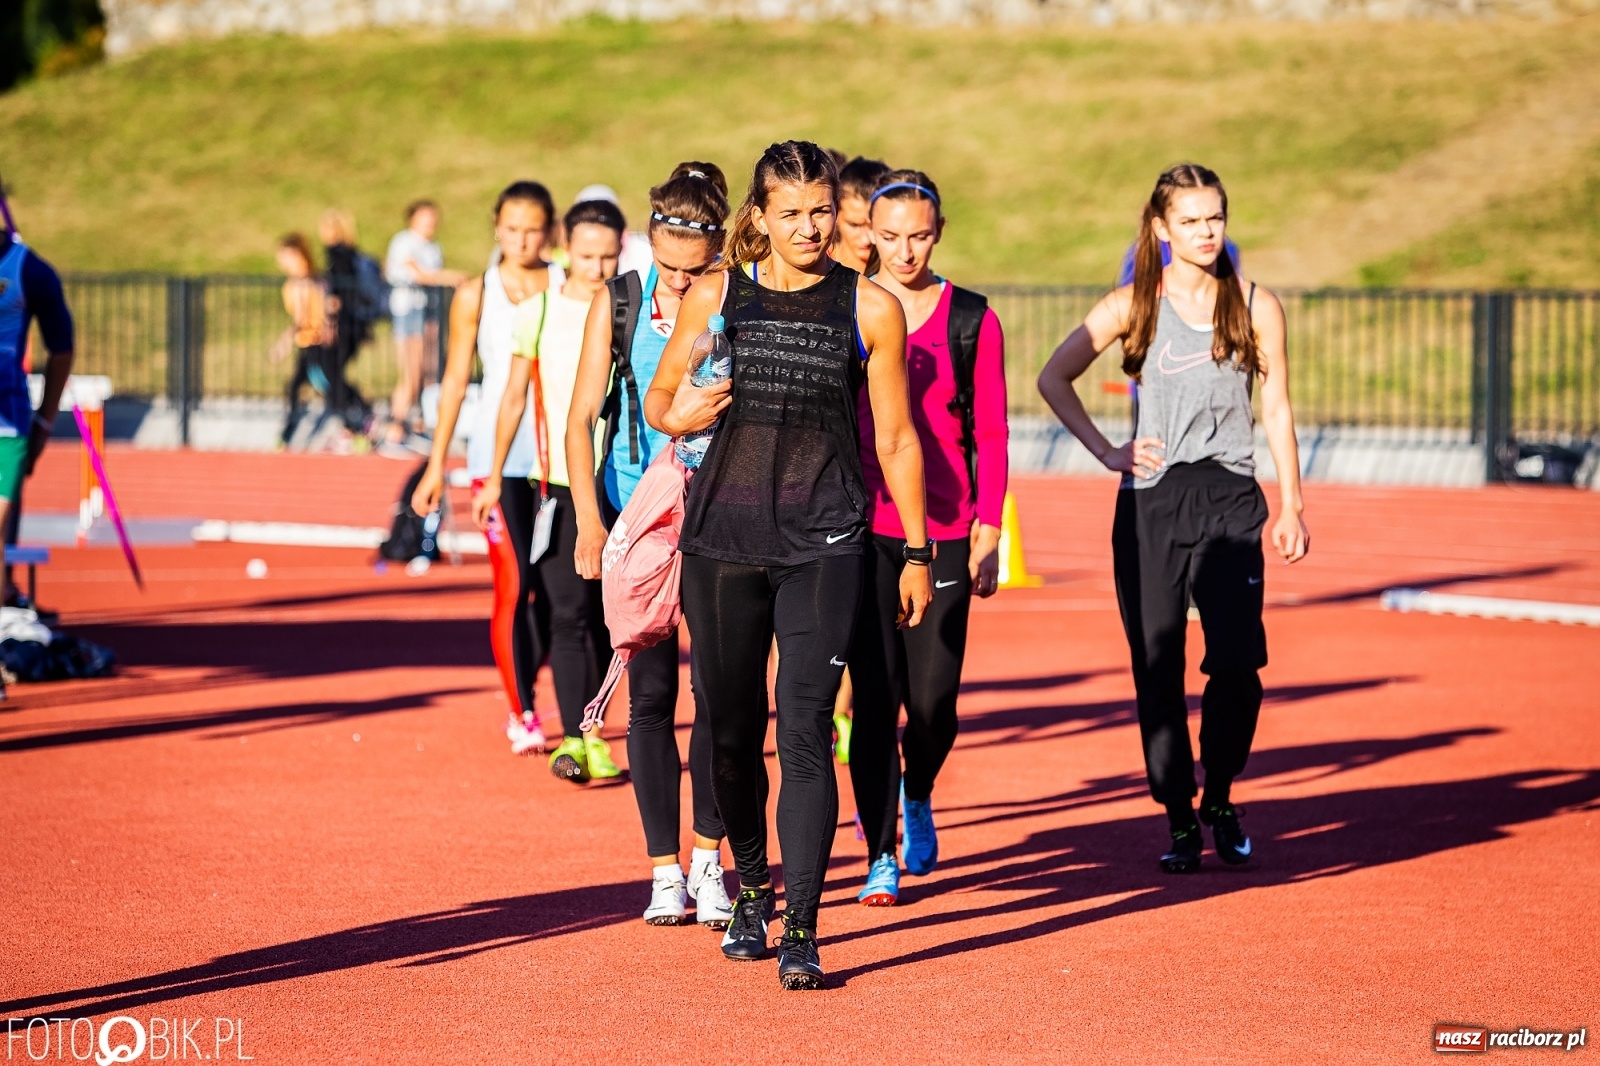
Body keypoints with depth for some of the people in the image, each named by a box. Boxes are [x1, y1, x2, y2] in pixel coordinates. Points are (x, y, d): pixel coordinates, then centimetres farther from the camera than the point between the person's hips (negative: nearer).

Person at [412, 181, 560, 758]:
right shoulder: (476, 294, 4)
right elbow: (455, 378, 7)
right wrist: (437, 462, 6)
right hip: (498, 451, -1)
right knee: (512, 584, -9)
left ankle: (522, 694, 23)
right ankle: (521, 716, -3)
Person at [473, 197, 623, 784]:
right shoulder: (537, 313, 4)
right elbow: (514, 396, 12)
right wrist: (494, 477, 14)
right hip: (557, 483, -1)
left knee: (607, 617, 5)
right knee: (567, 614, -10)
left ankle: (591, 732, 17)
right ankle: (573, 741, -15)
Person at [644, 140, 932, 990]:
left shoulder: (870, 309, 1)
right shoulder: (715, 296, 4)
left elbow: (895, 438, 7)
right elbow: (658, 396, 15)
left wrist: (917, 553, 8)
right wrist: (679, 416, -9)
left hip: (823, 544, -2)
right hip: (723, 534, 2)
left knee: (805, 733, -11)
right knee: (730, 732, 9)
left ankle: (801, 929, -12)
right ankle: (751, 888, 32)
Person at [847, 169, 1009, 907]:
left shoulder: (972, 321, 3)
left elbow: (989, 433, 5)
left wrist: (988, 532, -1)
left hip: (944, 532, 0)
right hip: (863, 528, 0)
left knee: (933, 699, 0)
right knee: (873, 696, -5)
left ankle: (917, 797, 32)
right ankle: (881, 858, 3)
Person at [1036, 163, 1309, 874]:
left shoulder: (1256, 307, 7)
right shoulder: (1135, 306, 4)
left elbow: (1276, 409, 11)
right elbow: (1054, 378, 10)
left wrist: (1291, 507, 7)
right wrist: (1105, 451, 1)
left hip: (1230, 500, 0)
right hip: (1150, 501, 0)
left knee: (1238, 663, -11)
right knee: (1158, 673, 0)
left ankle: (1219, 796, 11)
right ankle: (1179, 819, 10)